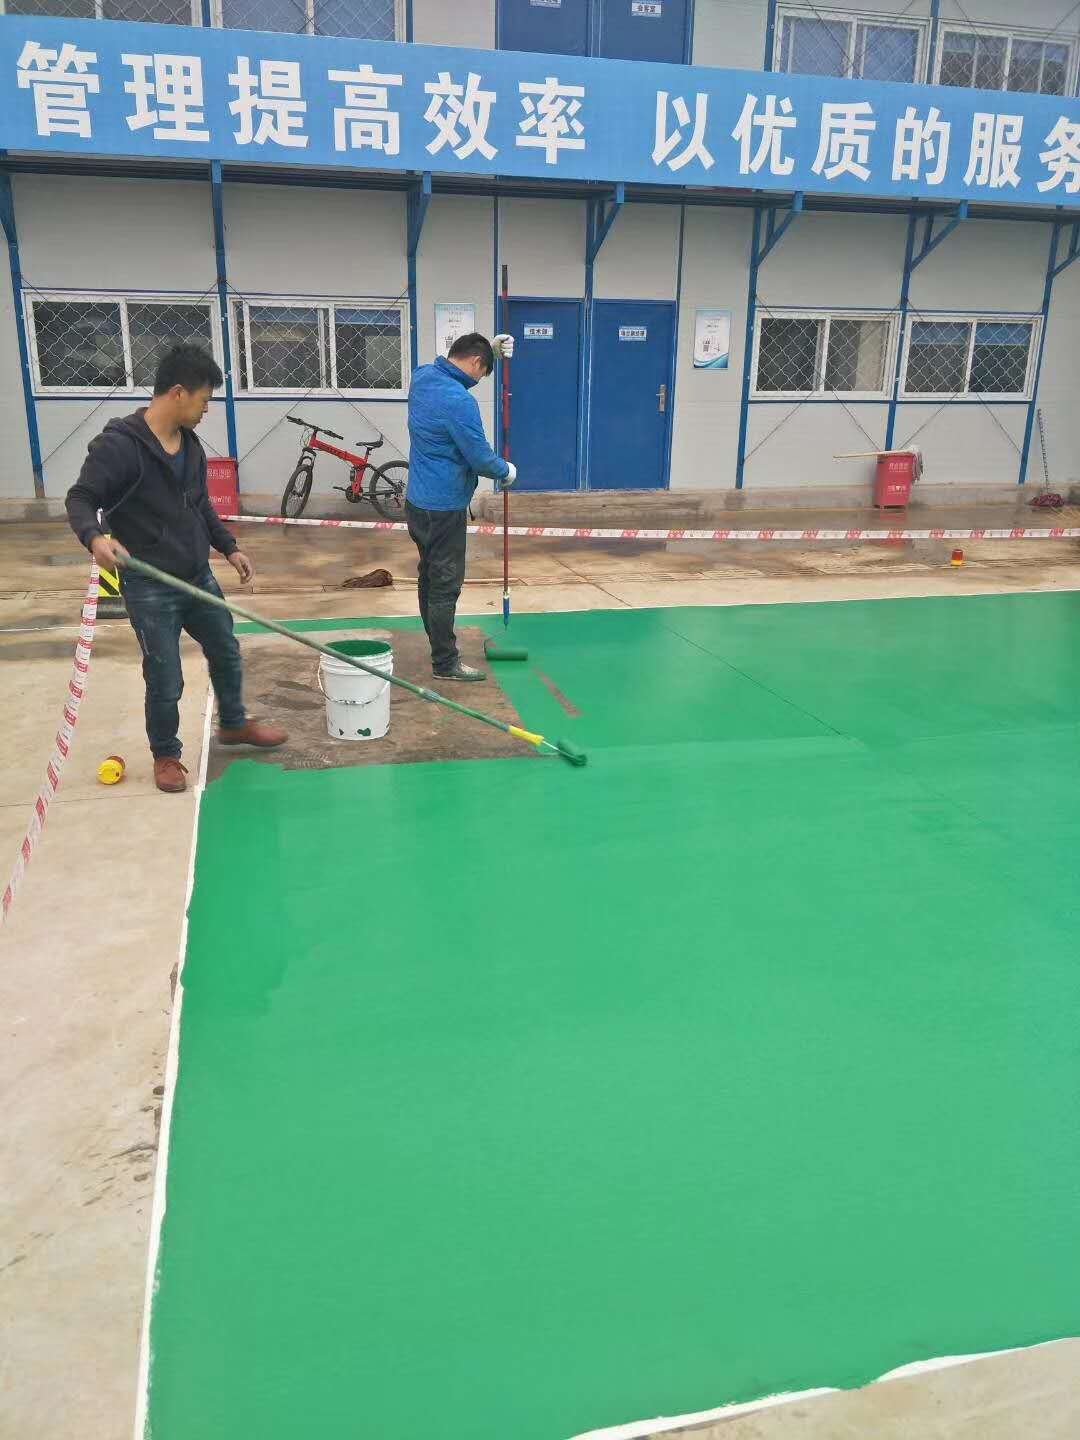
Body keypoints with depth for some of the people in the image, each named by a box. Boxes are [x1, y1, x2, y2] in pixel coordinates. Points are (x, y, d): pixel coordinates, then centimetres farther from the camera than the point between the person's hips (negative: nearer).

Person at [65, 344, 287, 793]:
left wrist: (229, 547, 15)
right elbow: (81, 499, -19)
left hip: (198, 577, 8)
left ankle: (233, 724, 44)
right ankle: (166, 755, 26)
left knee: (226, 652, 21)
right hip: (150, 588, -7)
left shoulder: (190, 444, 6)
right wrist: (95, 536, -38)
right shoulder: (119, 444, -18)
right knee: (166, 682, 2)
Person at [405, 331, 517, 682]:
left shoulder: (423, 376, 4)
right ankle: (446, 663, 6)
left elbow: (458, 371, 27)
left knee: (428, 575, 18)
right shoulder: (459, 401, -24)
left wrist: (491, 349, 15)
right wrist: (506, 472, 1)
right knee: (446, 585, -2)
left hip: (418, 501, 9)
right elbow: (480, 458, -19)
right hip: (443, 508, -9)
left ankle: (437, 642, 32)